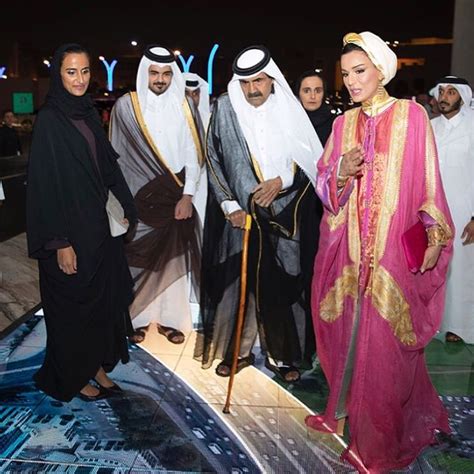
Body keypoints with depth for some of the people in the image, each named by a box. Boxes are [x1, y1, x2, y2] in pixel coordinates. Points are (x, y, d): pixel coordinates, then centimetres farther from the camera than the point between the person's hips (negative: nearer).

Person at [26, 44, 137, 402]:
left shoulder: (89, 114, 9)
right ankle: (73, 377, 27)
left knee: (103, 297, 14)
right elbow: (45, 184, -17)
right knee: (73, 304, 7)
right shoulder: (49, 120, -13)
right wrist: (60, 242, -19)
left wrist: (125, 209, 9)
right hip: (71, 230, -7)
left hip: (100, 225, 7)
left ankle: (97, 366, 32)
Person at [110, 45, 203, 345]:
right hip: (138, 199, -2)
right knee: (139, 261, 4)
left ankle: (169, 318, 18)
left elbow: (193, 153, 0)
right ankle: (137, 317, 20)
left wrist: (187, 196, -9)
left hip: (175, 199, 2)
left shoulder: (181, 106, 4)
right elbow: (118, 155, -1)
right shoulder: (126, 106, -2)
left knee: (173, 259, 6)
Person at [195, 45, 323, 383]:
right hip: (239, 212, 0)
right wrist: (229, 205, -5)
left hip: (281, 214, 0)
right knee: (236, 280, 5)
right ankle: (238, 350, 22)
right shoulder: (226, 109, 0)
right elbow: (214, 161, 2)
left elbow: (310, 160, 5)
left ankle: (282, 354, 19)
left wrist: (281, 181, -11)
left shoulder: (289, 110, 1)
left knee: (280, 283, 4)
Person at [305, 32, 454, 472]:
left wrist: (434, 234, -8)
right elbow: (323, 182, 8)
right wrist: (341, 175, -13)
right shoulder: (343, 124, 11)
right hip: (349, 248, 4)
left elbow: (427, 180, -2)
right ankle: (344, 409, 30)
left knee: (382, 340, 0)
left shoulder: (412, 115, -1)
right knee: (348, 331, 10)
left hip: (395, 250, -4)